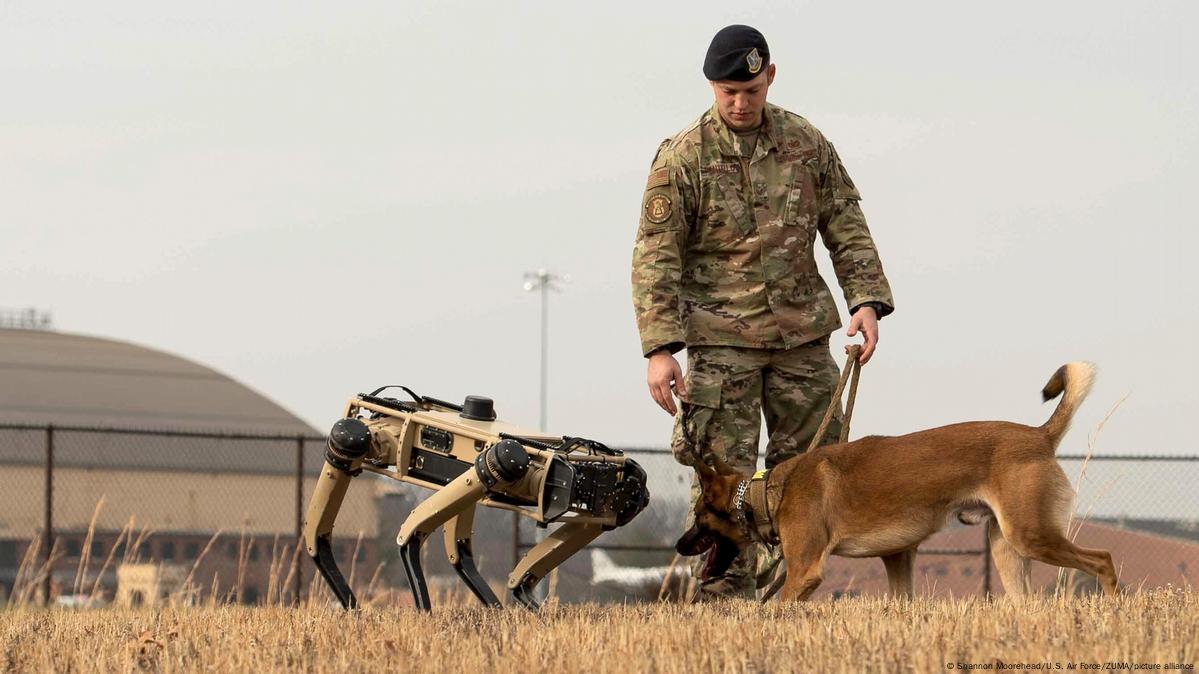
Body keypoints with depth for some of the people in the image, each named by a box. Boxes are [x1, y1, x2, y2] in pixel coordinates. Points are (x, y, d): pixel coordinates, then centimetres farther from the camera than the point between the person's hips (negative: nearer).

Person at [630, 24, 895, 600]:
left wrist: (867, 300, -4)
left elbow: (847, 229, 11)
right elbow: (655, 257, -7)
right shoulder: (683, 158, -6)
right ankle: (723, 604, -3)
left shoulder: (807, 144, 5)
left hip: (802, 334, 4)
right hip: (721, 341, -4)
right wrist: (660, 348, -15)